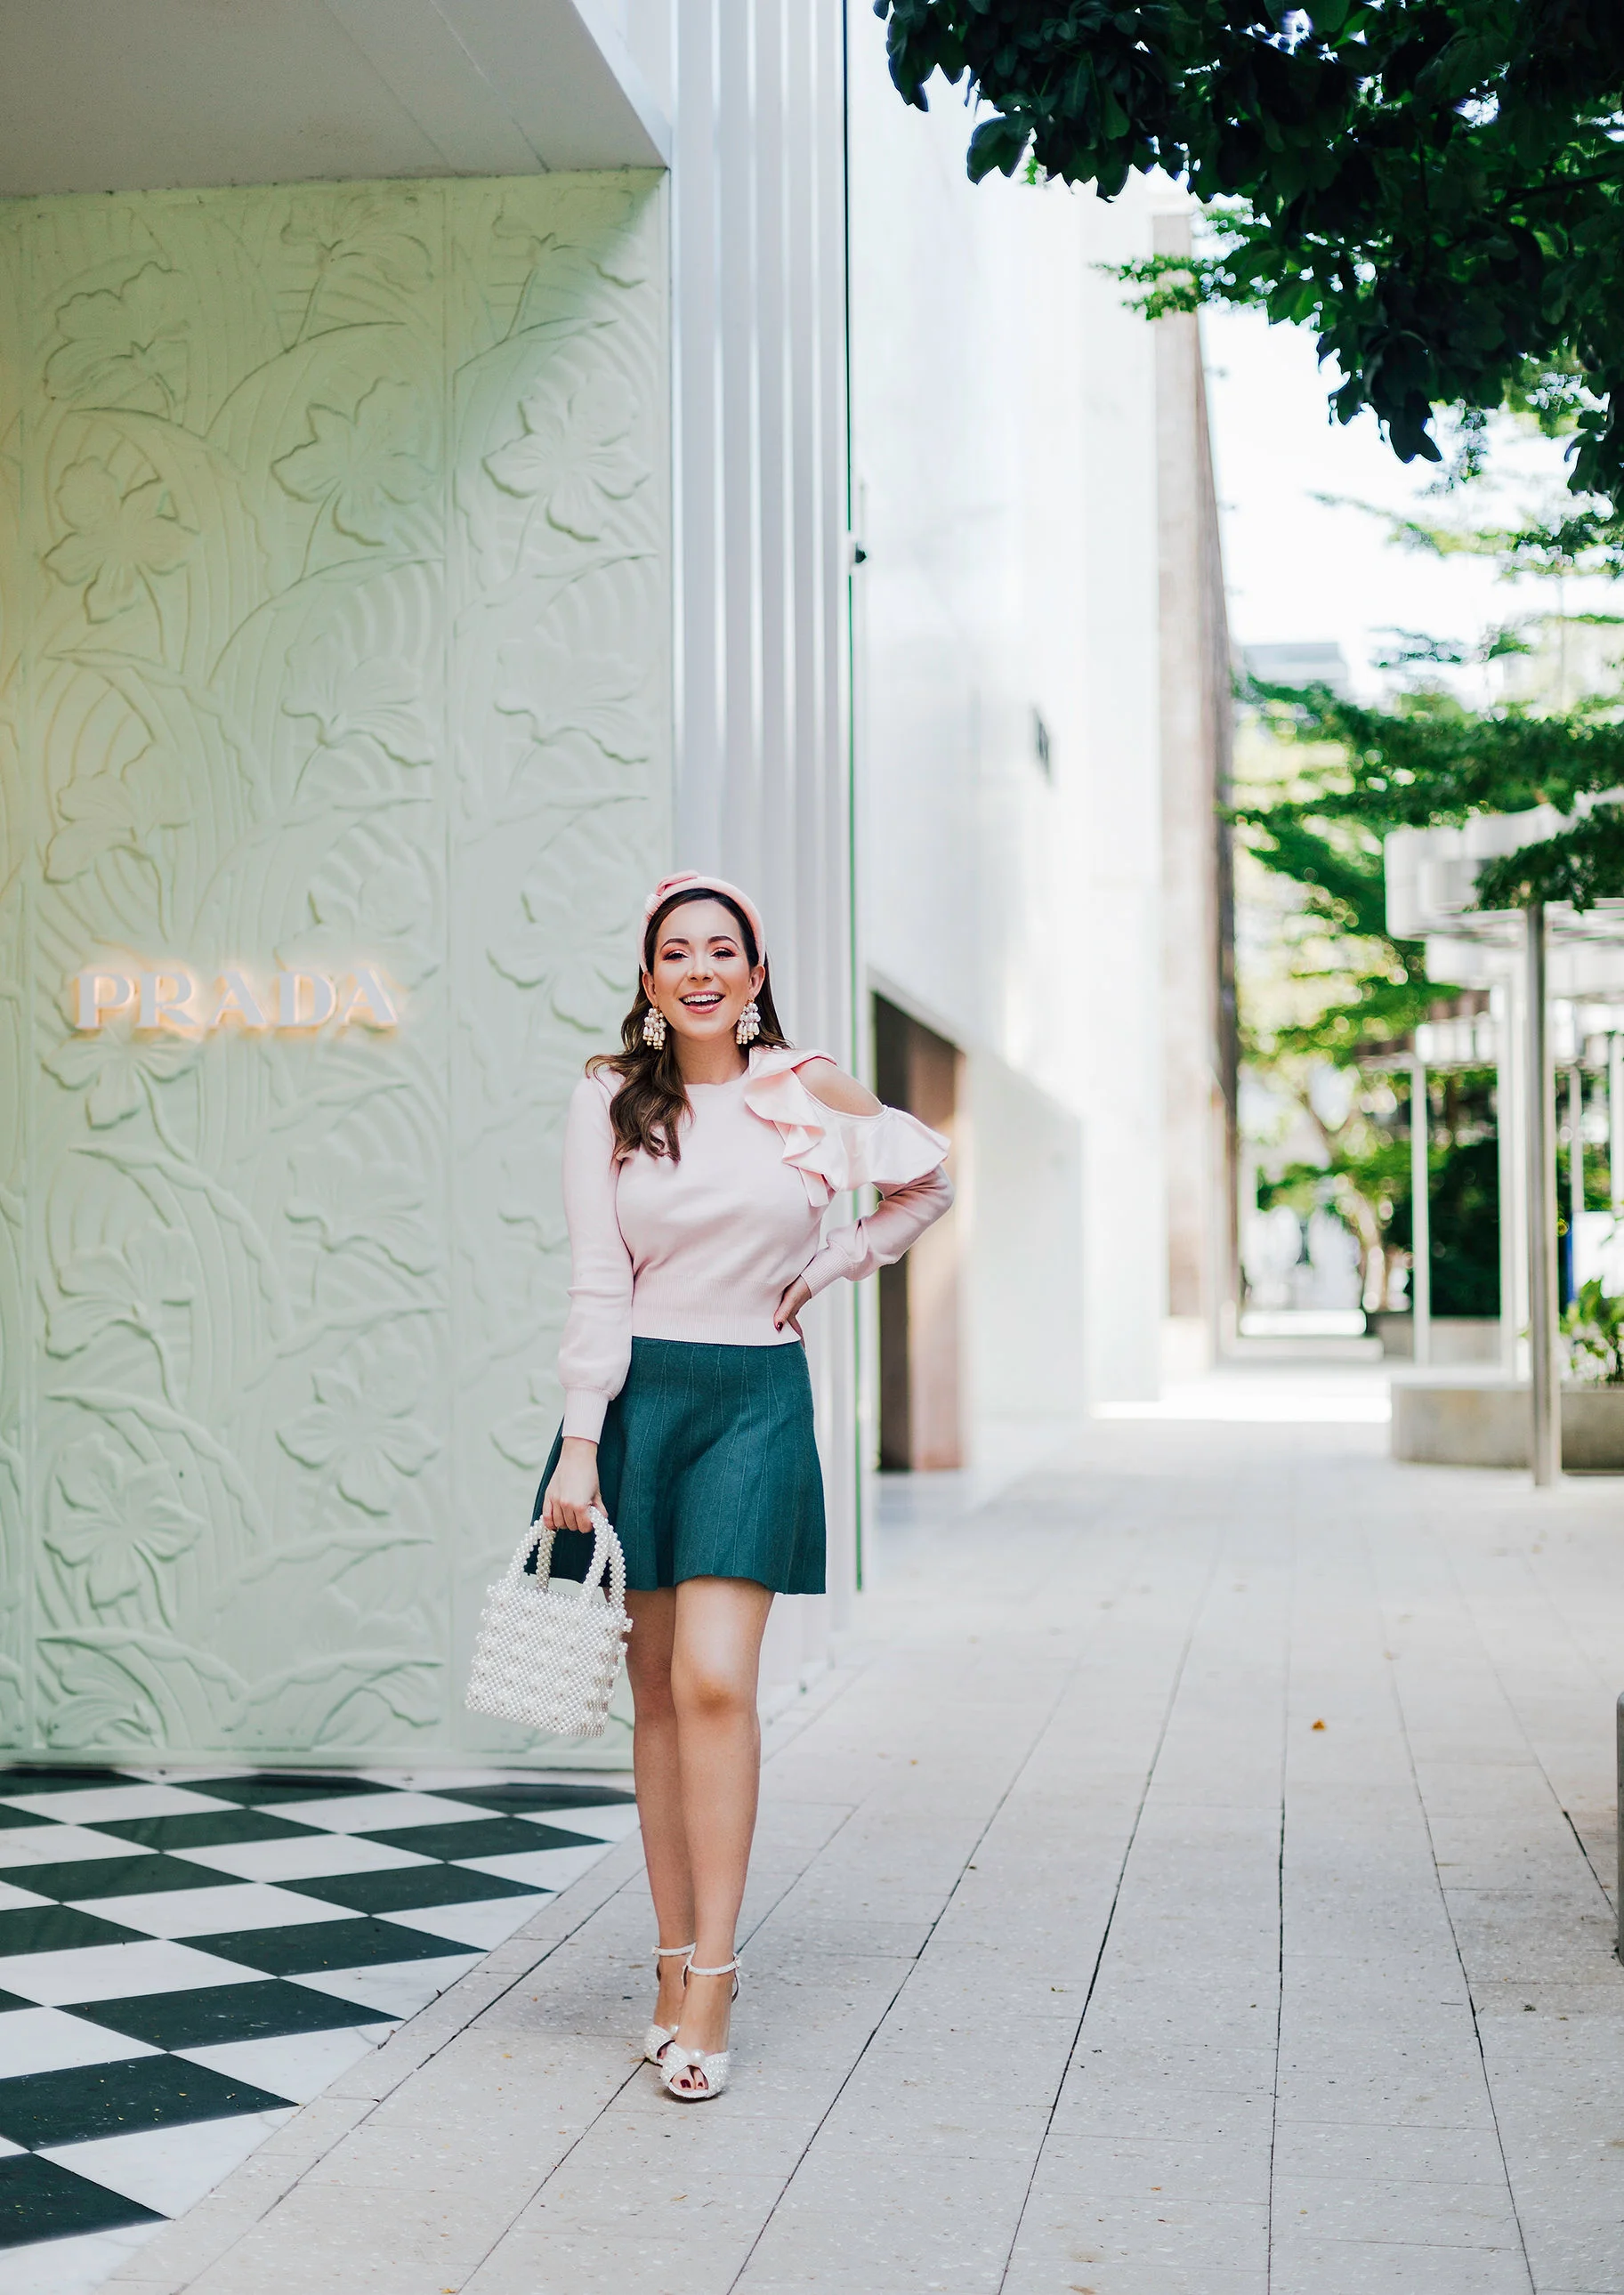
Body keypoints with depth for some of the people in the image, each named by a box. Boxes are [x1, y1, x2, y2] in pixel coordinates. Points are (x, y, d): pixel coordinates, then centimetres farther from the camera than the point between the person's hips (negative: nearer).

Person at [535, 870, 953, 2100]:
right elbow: (597, 1283, -3)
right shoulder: (610, 1099, 1)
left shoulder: (809, 1090, 1)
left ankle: (711, 1976, -8)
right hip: (638, 1396, 1)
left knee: (715, 1681, -12)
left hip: (755, 1399, -1)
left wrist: (829, 1267, 6)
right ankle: (677, 1960, 12)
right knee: (658, 1689, 4)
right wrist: (578, 1442, -9)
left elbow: (929, 1183, 17)